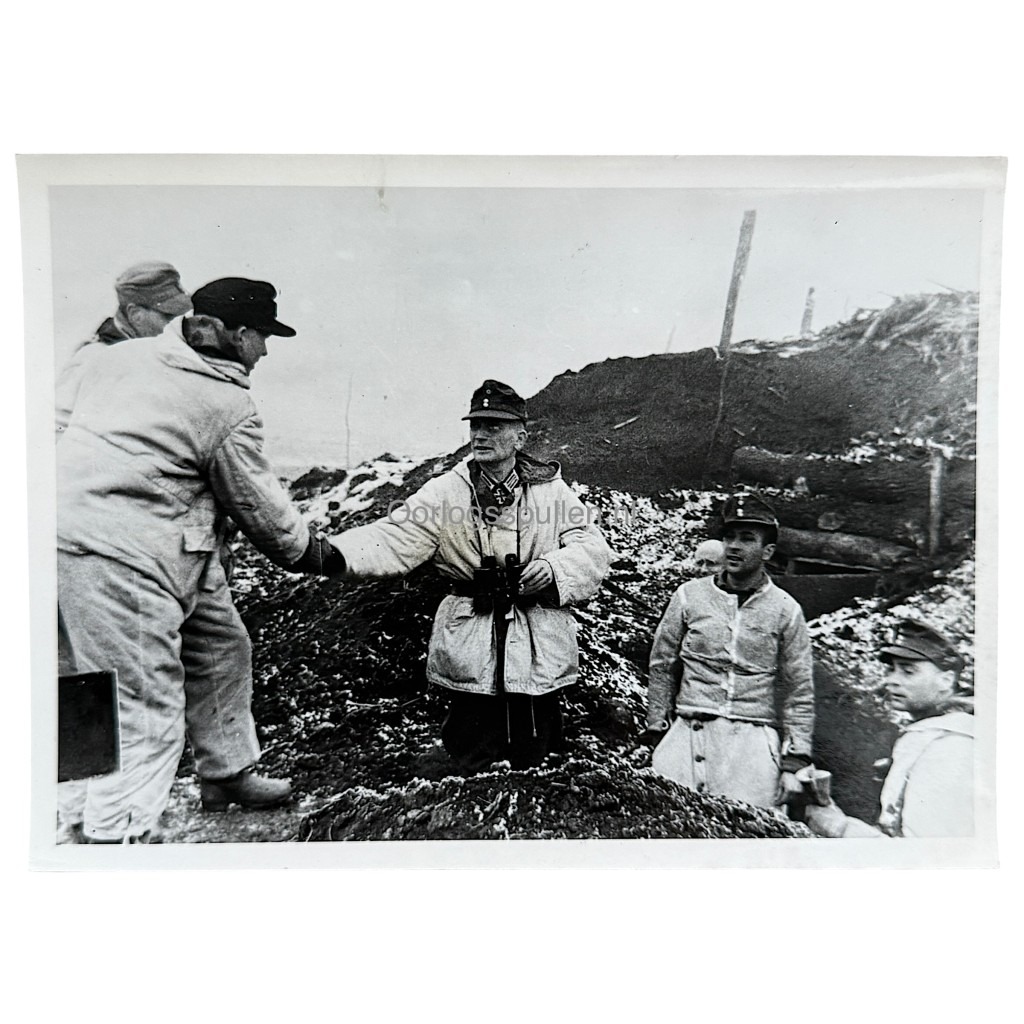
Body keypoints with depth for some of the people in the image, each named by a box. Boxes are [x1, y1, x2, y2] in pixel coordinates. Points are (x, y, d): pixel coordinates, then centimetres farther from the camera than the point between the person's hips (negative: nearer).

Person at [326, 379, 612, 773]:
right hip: (471, 652, -1)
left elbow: (593, 547, 3)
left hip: (540, 652, 1)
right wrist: (335, 554, -30)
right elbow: (395, 538, -13)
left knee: (533, 762, 15)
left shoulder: (551, 489, 3)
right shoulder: (445, 491, -2)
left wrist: (555, 567, -18)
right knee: (471, 767, 9)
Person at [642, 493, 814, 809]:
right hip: (688, 732, 1)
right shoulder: (689, 595, 5)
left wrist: (793, 764, 1)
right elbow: (661, 667, 9)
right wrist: (656, 732, 8)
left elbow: (799, 692, 5)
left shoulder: (785, 610, 4)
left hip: (754, 737, 0)